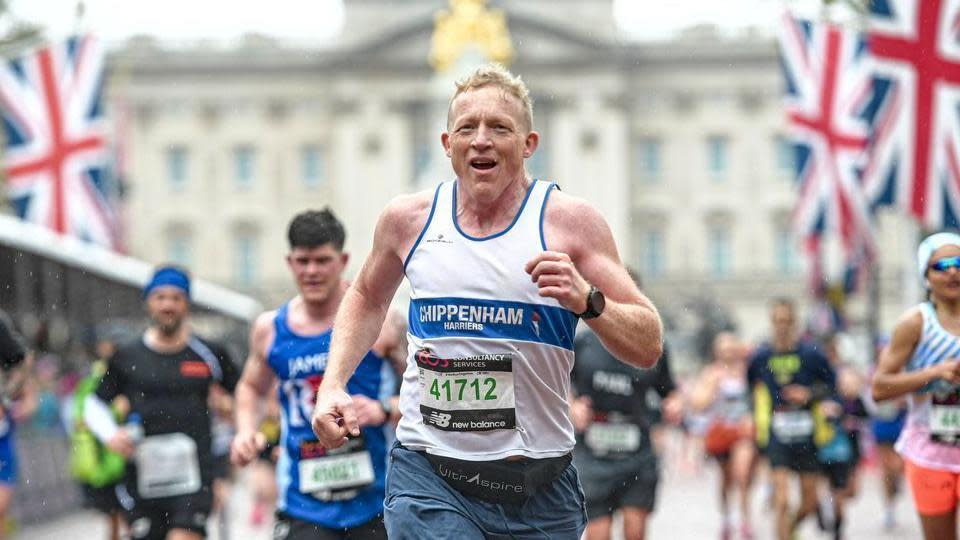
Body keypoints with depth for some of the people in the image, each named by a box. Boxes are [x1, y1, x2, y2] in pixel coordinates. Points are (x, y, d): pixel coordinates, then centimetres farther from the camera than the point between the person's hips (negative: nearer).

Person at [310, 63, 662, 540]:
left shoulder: (570, 222, -4)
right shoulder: (409, 219, 4)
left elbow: (648, 348, -5)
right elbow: (367, 298, 26)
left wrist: (587, 300, -24)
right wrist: (333, 385, 12)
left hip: (539, 486, 0)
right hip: (427, 477, 0)